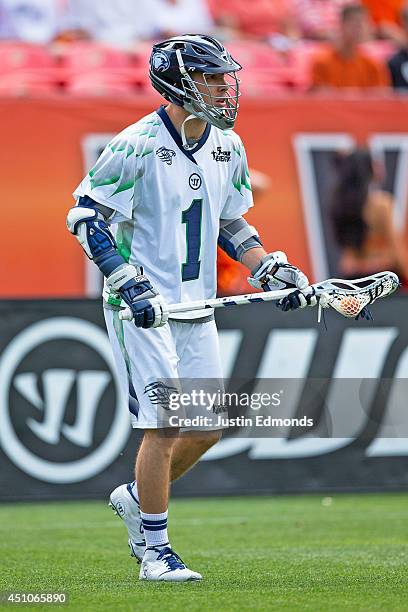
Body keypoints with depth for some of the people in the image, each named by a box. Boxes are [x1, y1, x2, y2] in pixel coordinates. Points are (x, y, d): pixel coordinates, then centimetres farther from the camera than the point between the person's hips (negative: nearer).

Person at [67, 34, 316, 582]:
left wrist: (271, 269, 6)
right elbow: (85, 217, -14)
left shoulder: (229, 147, 6)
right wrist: (128, 283, -23)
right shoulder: (138, 146, -16)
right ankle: (155, 552, 2)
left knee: (208, 428, 8)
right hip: (142, 308, -7)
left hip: (197, 308, 7)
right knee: (165, 424, -10)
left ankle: (135, 497, 32)